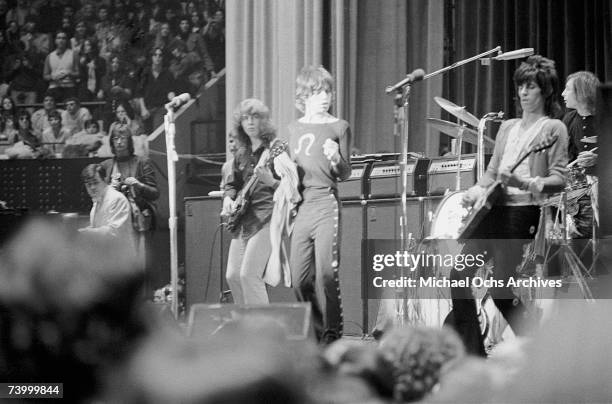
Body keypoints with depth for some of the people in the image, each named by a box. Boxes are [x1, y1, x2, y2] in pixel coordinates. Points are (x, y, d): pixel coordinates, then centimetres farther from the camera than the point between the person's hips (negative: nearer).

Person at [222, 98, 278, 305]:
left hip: (265, 218, -8)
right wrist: (228, 199, 6)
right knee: (233, 276, 5)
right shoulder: (241, 155, 16)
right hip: (242, 221, 8)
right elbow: (232, 183, 27)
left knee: (249, 274, -17)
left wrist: (271, 181, -27)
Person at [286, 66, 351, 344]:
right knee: (300, 280, 3)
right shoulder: (294, 129, 15)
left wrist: (336, 159, -18)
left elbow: (344, 175, 2)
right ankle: (316, 332, 14)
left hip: (326, 205, -5)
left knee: (325, 274, -12)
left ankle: (332, 334, -4)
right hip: (300, 207, 5)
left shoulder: (338, 127, 2)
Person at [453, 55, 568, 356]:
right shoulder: (508, 128, 22)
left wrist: (527, 183, -24)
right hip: (493, 208, 7)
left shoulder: (553, 129, 0)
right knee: (459, 274, -2)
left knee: (501, 289, -12)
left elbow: (559, 179, -7)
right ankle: (472, 354, 5)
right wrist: (478, 189, 4)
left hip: (523, 210, -7)